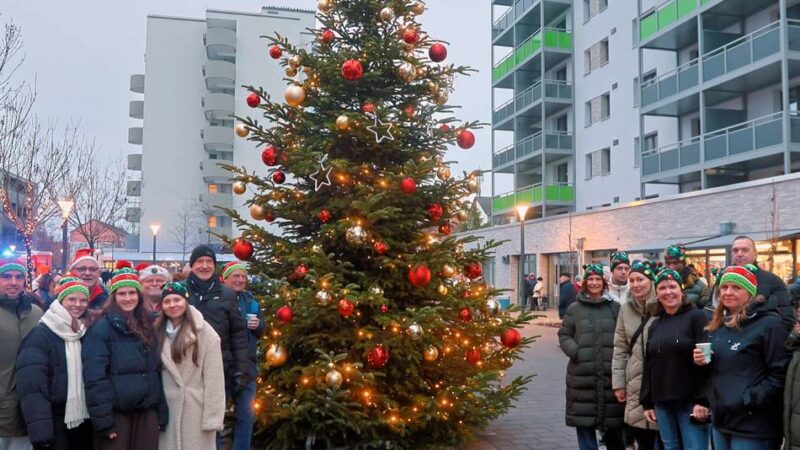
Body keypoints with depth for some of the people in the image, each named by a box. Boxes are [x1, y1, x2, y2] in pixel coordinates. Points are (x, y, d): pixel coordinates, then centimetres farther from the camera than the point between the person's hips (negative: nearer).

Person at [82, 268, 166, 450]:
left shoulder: (147, 326, 11)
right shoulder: (102, 327, -7)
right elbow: (95, 377, -13)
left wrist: (161, 412, 9)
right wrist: (103, 420, -17)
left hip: (147, 411, 5)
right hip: (116, 412, -5)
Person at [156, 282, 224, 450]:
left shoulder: (204, 332, -10)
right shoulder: (158, 332, 7)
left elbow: (214, 378, -12)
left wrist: (212, 417, -15)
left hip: (196, 409, -4)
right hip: (166, 407, 4)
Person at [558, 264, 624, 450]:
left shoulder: (615, 307, 7)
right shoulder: (574, 309, 5)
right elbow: (564, 335, 6)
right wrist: (576, 352, -9)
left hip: (610, 373, 1)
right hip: (582, 374, 0)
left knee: (613, 424, 9)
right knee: (584, 421, 4)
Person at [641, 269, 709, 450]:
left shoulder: (696, 317, -5)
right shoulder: (655, 325, 14)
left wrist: (702, 400, -17)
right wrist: (647, 403, 12)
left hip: (690, 402, -6)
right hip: (662, 404, 6)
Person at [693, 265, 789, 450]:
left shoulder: (769, 324, -12)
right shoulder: (718, 325, 12)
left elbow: (781, 374, -17)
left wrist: (750, 400, -21)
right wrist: (702, 362, 2)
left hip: (752, 427, -7)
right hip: (721, 419, 8)